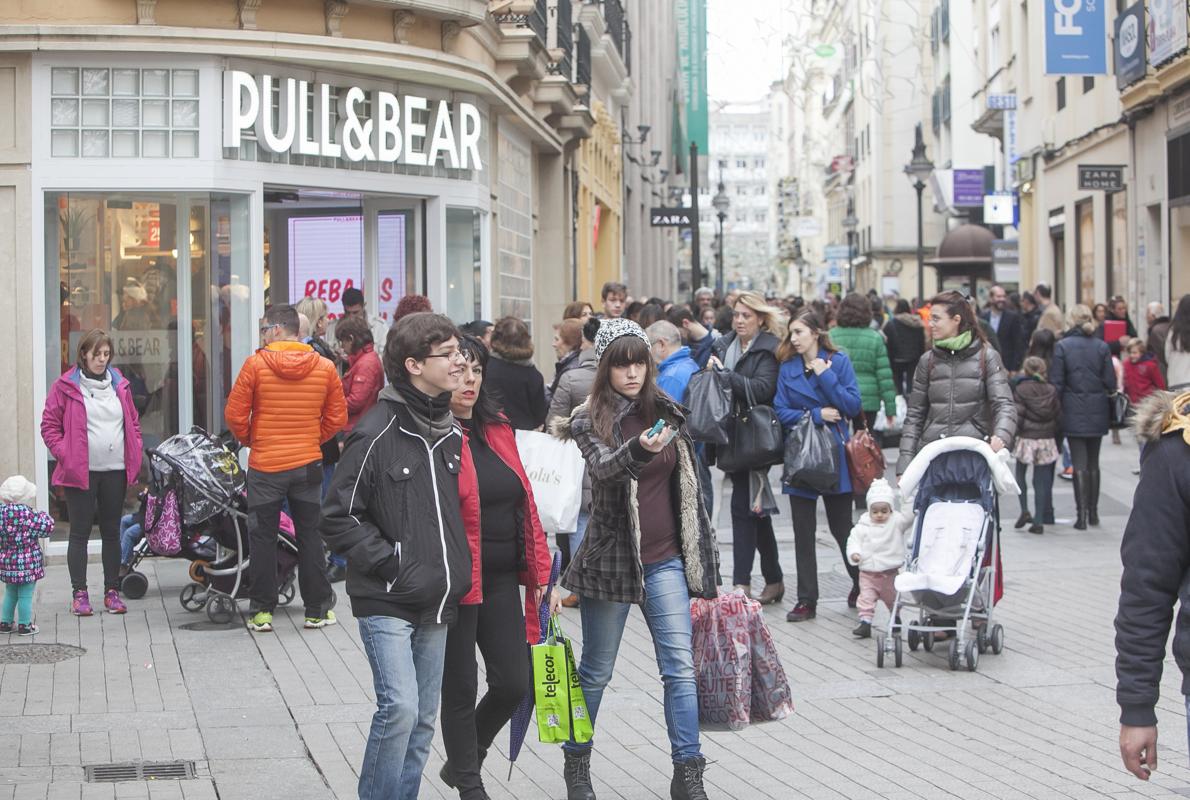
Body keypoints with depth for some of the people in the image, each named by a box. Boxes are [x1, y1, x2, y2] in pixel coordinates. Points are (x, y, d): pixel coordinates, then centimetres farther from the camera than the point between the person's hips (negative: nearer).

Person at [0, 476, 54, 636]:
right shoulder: (26, 514, -18)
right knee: (25, 595, 2)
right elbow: (46, 528, -15)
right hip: (26, 561, -6)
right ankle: (24, 625, 6)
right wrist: (45, 517, 4)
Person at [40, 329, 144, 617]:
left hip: (115, 471, 4)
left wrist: (135, 455, 8)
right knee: (80, 532, -1)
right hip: (81, 472, -4)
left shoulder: (120, 385, 11)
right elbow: (49, 425, 0)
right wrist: (64, 454, -10)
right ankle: (79, 593, 4)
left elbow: (133, 422, 18)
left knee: (112, 532, 9)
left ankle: (112, 591, 16)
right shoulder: (66, 386, -2)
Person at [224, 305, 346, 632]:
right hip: (308, 464, 2)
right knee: (310, 537, 11)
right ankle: (317, 610, 14)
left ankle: (261, 611, 9)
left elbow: (235, 415, -7)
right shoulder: (325, 367, -1)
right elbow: (337, 417, 3)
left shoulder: (256, 364, -10)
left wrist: (247, 439, 11)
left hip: (265, 466, -2)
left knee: (263, 538, 7)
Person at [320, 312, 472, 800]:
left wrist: (458, 573, 13)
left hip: (436, 603, 7)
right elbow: (338, 519, -11)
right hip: (386, 600, -7)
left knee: (422, 721, 9)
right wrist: (391, 564, -14)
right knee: (399, 708, -16)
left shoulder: (450, 434, 10)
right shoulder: (377, 434, -12)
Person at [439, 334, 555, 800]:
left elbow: (525, 506, 15)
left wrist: (541, 574, 13)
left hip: (502, 579, 7)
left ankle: (462, 760, 31)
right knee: (461, 687, 5)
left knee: (515, 683, 7)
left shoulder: (498, 432, 12)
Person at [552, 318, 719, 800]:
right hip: (611, 557, -3)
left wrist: (701, 552, 15)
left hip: (664, 560, 3)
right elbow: (603, 467, -28)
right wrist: (638, 449, -49)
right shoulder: (590, 421, -6)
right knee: (596, 672, 8)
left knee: (680, 667, -4)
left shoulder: (666, 413, 7)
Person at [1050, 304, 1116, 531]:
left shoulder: (1062, 346, -7)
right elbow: (1110, 382, -1)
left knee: (1080, 464, -1)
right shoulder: (1102, 346, -1)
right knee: (1093, 463, 14)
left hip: (1073, 412, -2)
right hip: (1097, 412, 2)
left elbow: (1056, 382, -8)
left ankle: (1082, 514, -7)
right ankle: (1093, 512, 21)